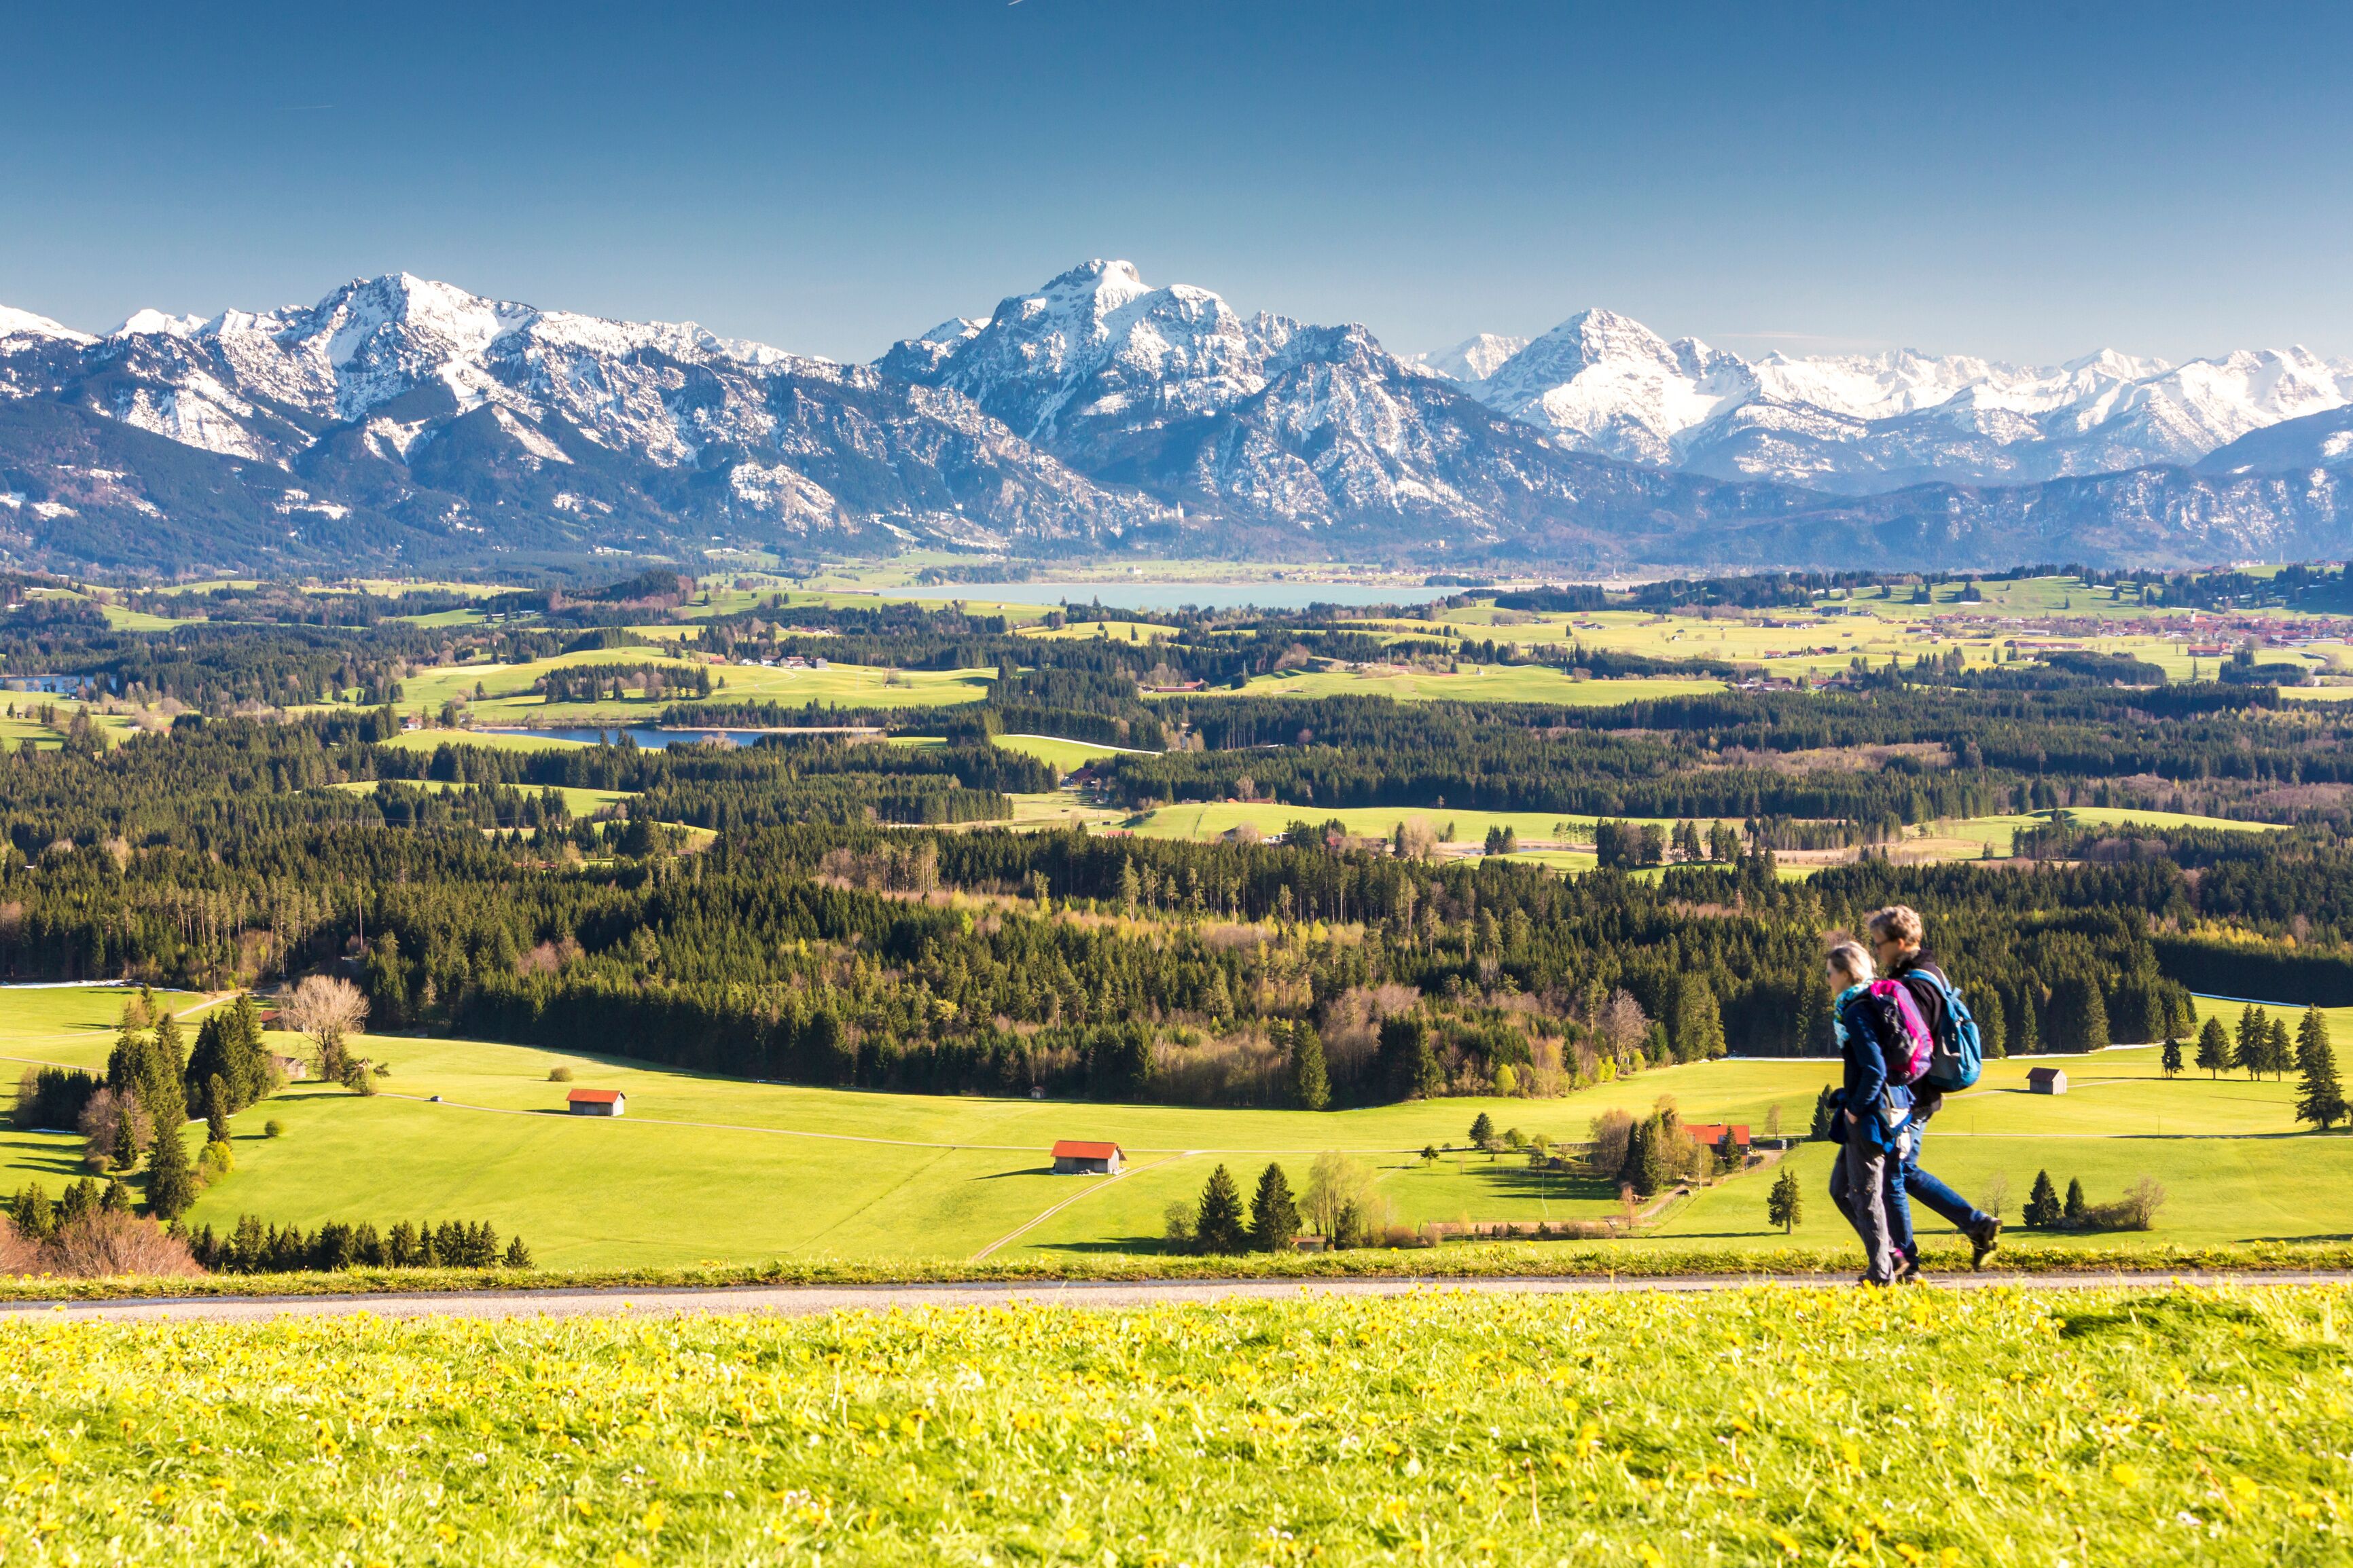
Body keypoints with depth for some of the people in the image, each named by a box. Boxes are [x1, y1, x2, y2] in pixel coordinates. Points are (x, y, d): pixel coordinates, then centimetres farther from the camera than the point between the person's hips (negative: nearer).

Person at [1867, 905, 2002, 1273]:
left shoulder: (1914, 986, -19)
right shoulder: (1931, 975, 14)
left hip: (1908, 1099, -10)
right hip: (1924, 1094, 10)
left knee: (1891, 1176, -1)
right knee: (1906, 1172, 17)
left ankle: (1904, 1259, 7)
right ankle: (1978, 1224, 17)